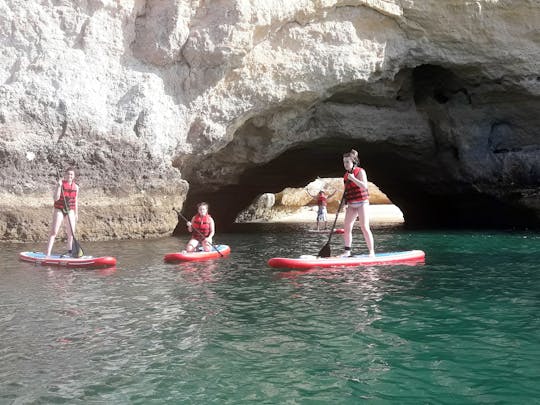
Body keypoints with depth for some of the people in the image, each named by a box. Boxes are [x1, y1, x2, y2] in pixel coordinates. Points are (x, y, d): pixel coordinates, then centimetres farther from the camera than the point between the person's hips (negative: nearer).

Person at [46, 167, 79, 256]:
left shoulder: (76, 187, 7)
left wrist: (76, 213, 15)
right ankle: (48, 254, -14)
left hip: (70, 211, 4)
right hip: (59, 210, -4)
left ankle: (70, 252, 17)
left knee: (71, 233, 4)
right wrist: (59, 186, -24)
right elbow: (56, 198, -17)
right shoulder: (60, 184, -7)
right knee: (54, 232, -10)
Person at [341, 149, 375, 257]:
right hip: (351, 205, 7)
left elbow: (364, 186, -19)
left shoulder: (360, 171, -7)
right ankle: (347, 251, 9)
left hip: (362, 203, -7)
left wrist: (353, 179, -25)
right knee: (346, 227, 1)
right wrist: (345, 201, 9)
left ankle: (372, 252, -5)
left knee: (364, 227, -11)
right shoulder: (346, 175, 14)